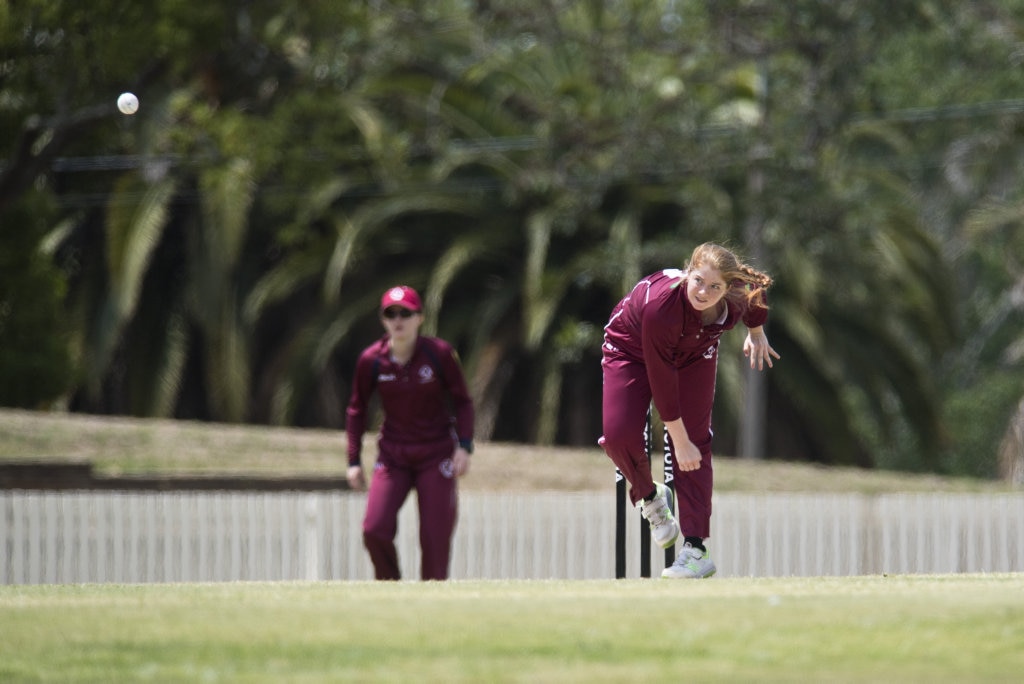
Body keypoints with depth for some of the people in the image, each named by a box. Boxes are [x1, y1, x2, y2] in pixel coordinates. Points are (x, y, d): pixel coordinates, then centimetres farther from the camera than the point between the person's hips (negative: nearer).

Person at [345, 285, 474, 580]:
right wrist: (354, 461, 3)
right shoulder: (371, 360, -6)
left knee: (435, 539, -6)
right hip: (392, 456, 1)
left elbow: (462, 401, 1)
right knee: (375, 529, -14)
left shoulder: (440, 353, -10)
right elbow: (356, 411, 7)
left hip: (436, 455, -1)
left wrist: (464, 445, -12)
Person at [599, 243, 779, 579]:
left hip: (694, 354, 3)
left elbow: (755, 296, -2)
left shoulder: (738, 297, -31)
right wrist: (679, 441, -26)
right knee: (619, 434, -19)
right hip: (632, 349, -3)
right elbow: (661, 382, -33)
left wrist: (756, 332, 15)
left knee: (697, 443, -8)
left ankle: (696, 549, -9)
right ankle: (649, 496, 13)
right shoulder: (661, 306, -43)